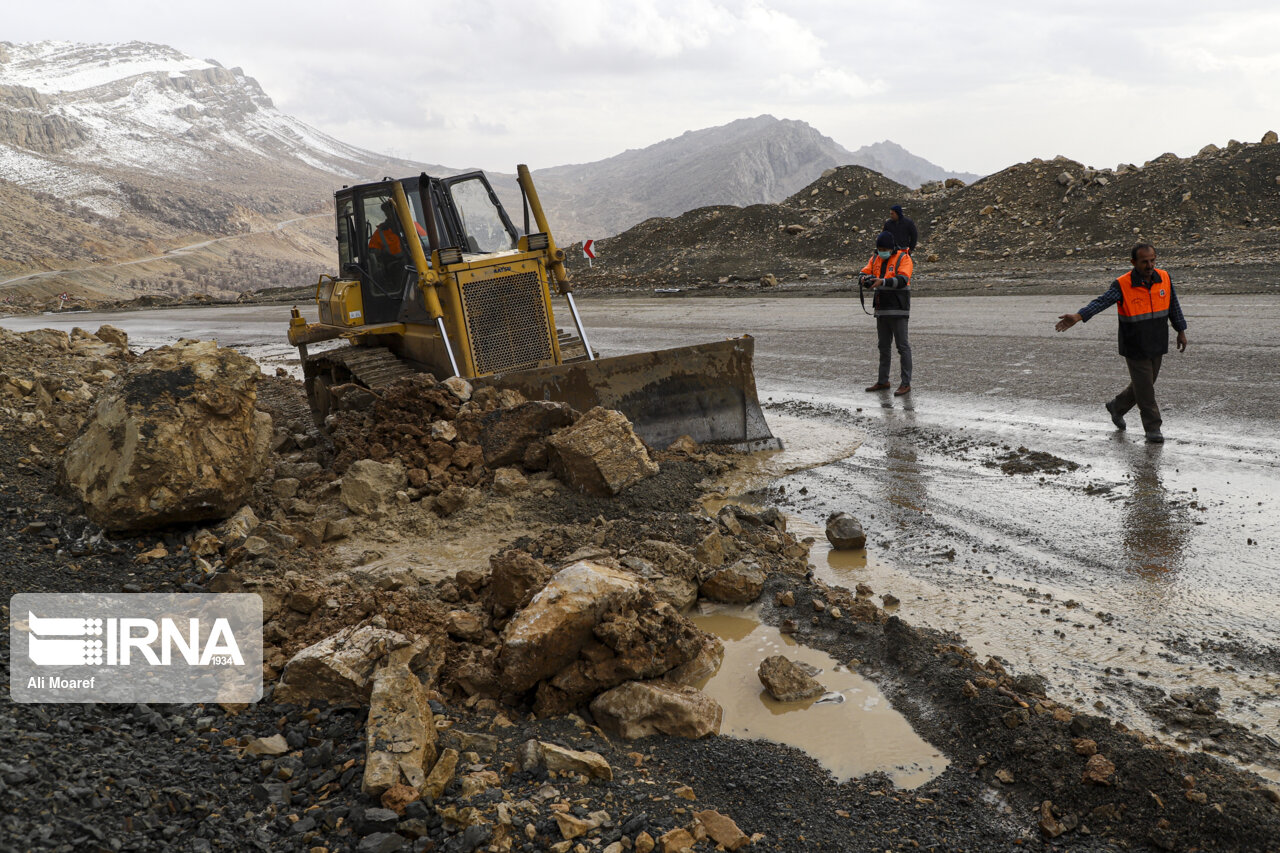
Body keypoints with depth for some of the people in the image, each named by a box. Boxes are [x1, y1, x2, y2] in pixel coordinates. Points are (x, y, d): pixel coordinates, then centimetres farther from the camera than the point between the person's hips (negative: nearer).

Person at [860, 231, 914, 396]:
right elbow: (865, 272, 2)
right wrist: (865, 278, -22)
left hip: (898, 310, -7)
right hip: (882, 309, 7)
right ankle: (883, 381, 21)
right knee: (884, 346, 13)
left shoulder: (903, 258, -8)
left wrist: (883, 282, -35)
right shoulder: (876, 258, 12)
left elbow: (903, 279, -22)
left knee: (902, 346, -6)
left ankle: (906, 384, -5)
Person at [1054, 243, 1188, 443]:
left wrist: (1181, 331, 18)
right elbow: (1101, 302, -29)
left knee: (1144, 384, 18)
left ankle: (1117, 407, 42)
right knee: (1144, 389, 1)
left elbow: (1174, 306, 11)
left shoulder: (1164, 279, -2)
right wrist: (1077, 317, -45)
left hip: (1157, 346, 5)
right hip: (1135, 349, -5)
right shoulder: (1122, 285, -17)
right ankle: (1152, 428, 16)